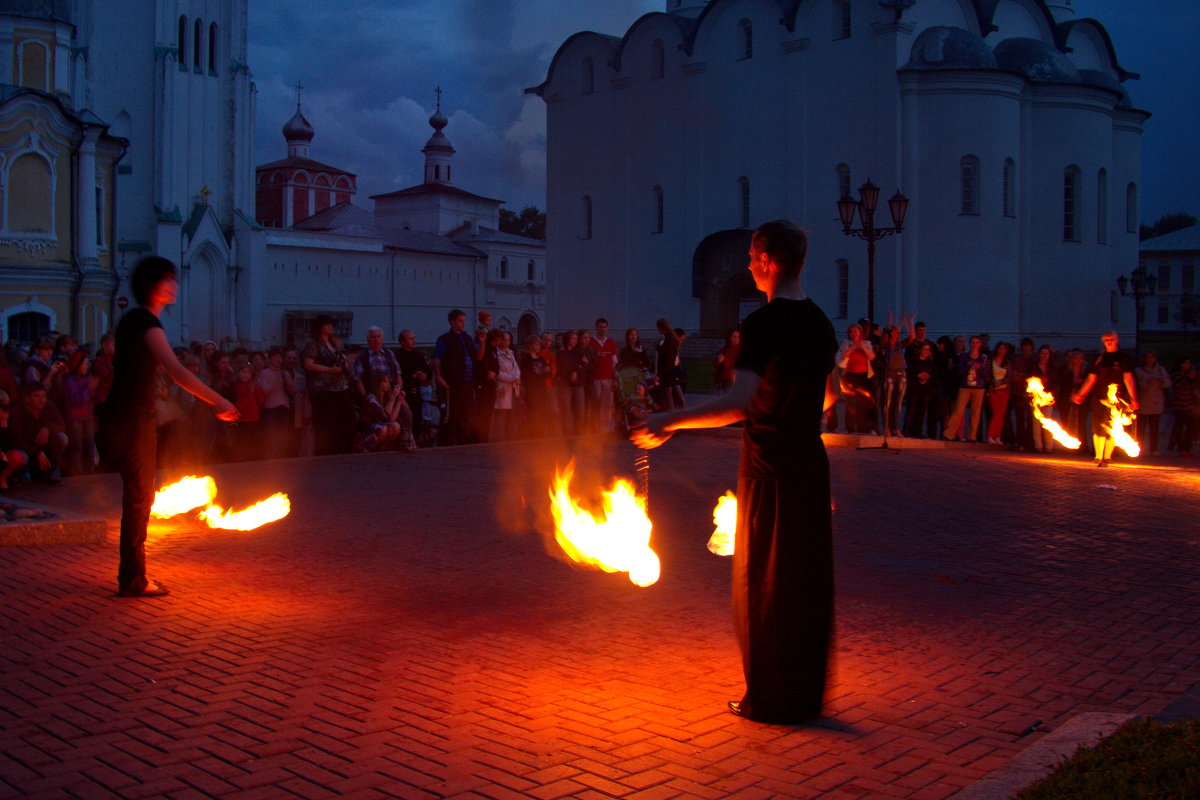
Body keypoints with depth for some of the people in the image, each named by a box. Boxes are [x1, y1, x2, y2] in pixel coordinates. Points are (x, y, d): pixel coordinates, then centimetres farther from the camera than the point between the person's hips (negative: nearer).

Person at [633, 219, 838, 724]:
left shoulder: (763, 324, -17)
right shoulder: (819, 322, 8)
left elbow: (739, 402, -29)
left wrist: (668, 423, -25)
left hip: (769, 469, -7)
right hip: (811, 462, 8)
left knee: (762, 584, 5)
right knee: (808, 581, 14)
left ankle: (769, 699, 14)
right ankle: (806, 695, 25)